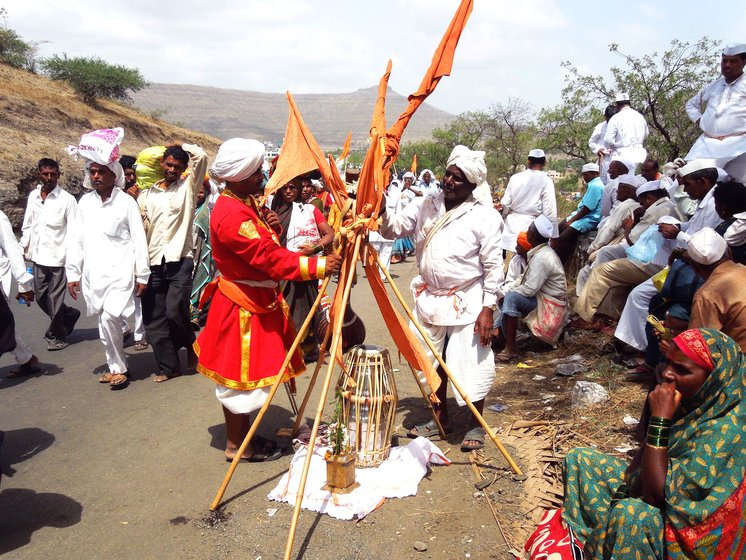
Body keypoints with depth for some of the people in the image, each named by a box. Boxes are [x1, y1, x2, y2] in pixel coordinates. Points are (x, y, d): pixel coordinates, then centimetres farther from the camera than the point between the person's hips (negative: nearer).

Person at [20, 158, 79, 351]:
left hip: (59, 257, -5)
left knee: (55, 299, 2)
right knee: (41, 296, 13)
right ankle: (70, 315, 36)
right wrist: (23, 248, 7)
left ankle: (55, 335, 19)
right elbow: (27, 225, 14)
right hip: (38, 256, 6)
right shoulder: (33, 196, 8)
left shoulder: (66, 199, -8)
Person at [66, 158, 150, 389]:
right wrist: (73, 273, 10)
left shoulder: (126, 202, -4)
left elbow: (139, 240, -3)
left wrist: (142, 275, -4)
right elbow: (77, 239, 12)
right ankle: (117, 366, 23)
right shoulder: (85, 202, 9)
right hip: (93, 273, 5)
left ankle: (118, 368, 0)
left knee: (109, 319, -17)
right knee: (106, 322, 9)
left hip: (120, 272, -5)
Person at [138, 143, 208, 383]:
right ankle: (168, 365, 16)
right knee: (153, 318, 4)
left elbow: (201, 156, -4)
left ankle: (190, 344, 15)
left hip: (180, 261, -3)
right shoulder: (147, 194, 14)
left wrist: (182, 146, 9)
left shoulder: (188, 187, 6)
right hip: (153, 262, 4)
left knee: (175, 311, -15)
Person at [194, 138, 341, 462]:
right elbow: (270, 258, -29)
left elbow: (266, 246, 16)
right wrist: (317, 266, -31)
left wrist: (271, 227, -5)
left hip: (259, 299, 10)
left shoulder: (247, 202, 8)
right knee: (240, 376, 3)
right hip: (242, 306, -10)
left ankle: (244, 437, 31)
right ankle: (236, 446, 18)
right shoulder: (230, 215, -24)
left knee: (246, 375, 18)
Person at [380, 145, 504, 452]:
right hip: (429, 298, 6)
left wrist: (488, 308, -14)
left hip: (467, 302, -5)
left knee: (470, 363, 0)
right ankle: (440, 418, 34)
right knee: (432, 360, 15)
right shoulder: (425, 205, 5)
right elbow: (394, 228, 3)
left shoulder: (485, 216, -10)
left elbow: (493, 266, -10)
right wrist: (382, 212, -18)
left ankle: (476, 426, 21)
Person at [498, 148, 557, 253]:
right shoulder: (546, 181, -7)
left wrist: (503, 217, 23)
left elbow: (505, 204, 4)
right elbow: (549, 211, -9)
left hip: (512, 222, 3)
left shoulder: (515, 177, 1)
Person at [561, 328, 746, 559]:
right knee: (579, 460, 5)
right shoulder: (692, 401, -6)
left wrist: (660, 419, -31)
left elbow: (656, 494, -30)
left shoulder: (724, 431, -28)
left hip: (687, 530, -8)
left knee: (629, 514, -37)